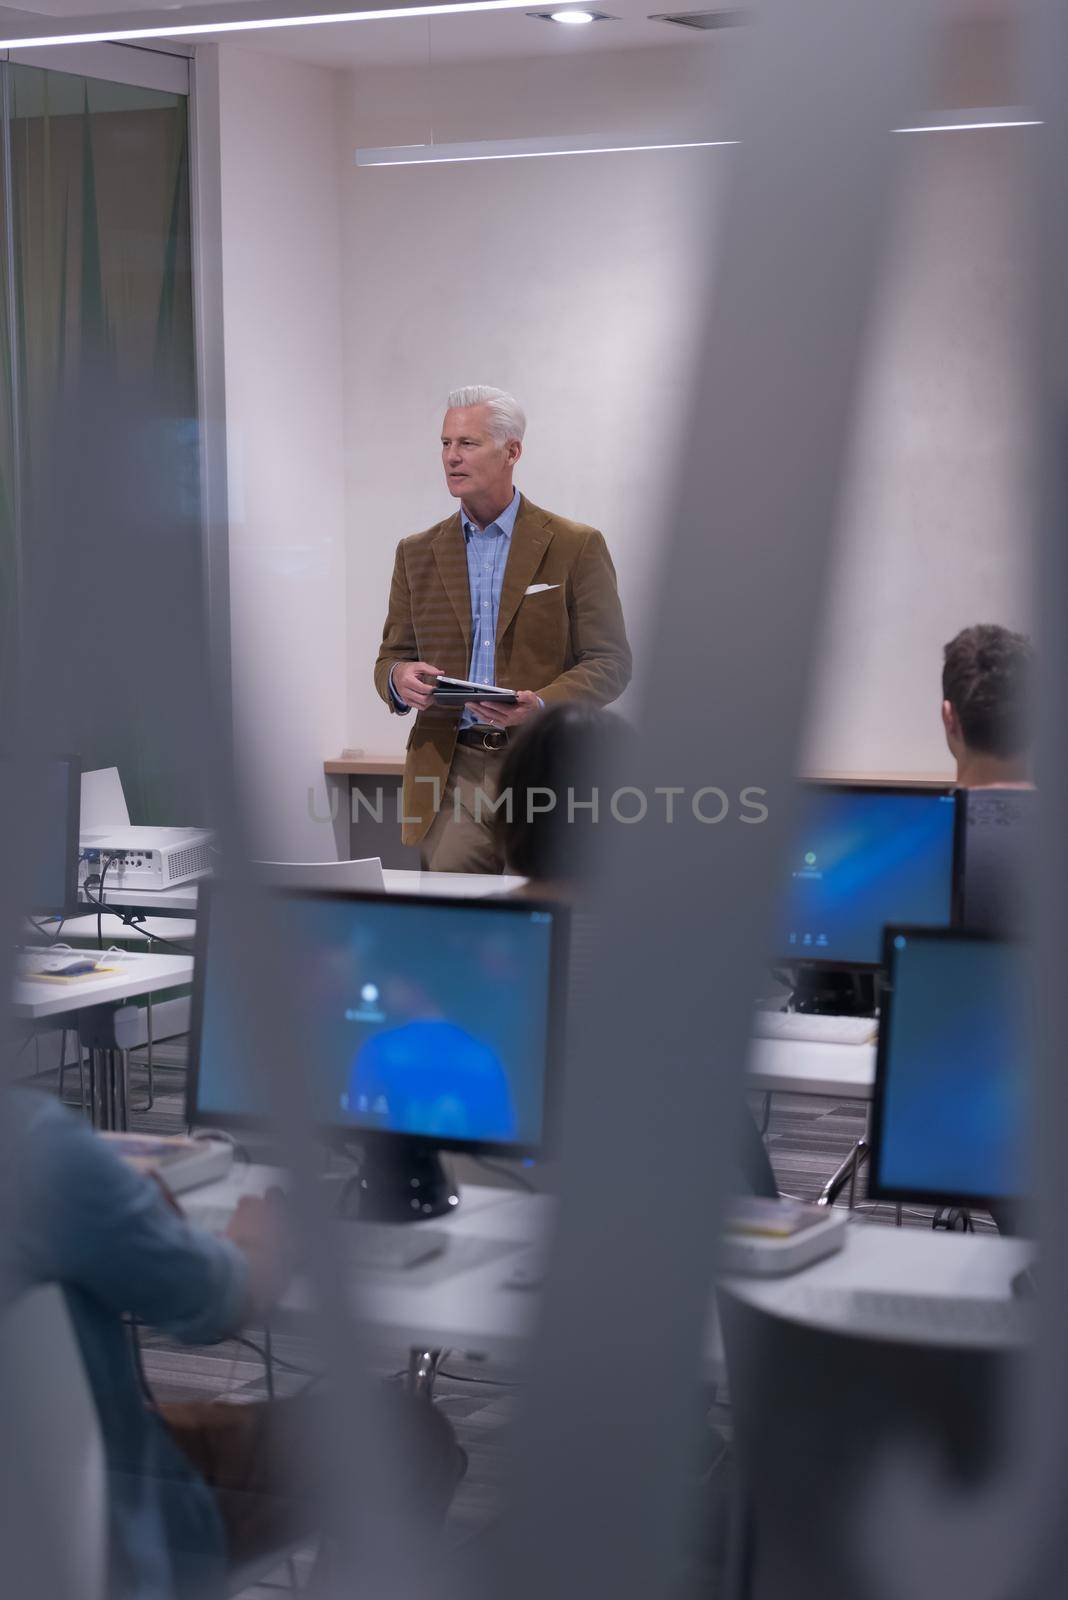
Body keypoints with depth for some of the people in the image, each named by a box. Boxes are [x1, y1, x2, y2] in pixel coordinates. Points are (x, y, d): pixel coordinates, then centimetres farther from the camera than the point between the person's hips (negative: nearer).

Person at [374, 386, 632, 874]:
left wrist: (541, 704, -19)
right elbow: (391, 656, 14)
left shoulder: (576, 547, 1)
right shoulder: (417, 553, 12)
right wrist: (399, 678, -11)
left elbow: (611, 662, -2)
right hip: (450, 772, 2)